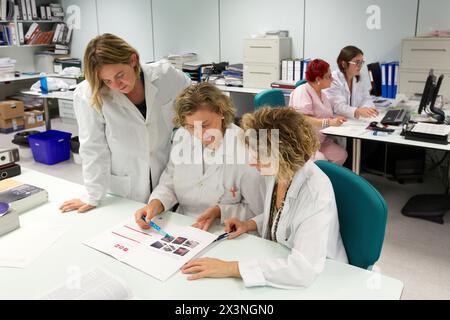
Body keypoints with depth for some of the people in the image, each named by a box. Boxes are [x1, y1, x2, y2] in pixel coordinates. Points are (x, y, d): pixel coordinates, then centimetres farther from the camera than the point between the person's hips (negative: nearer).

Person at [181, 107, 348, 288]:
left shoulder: (316, 191, -28)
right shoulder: (275, 172, -7)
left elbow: (303, 268, -34)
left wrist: (229, 268, -31)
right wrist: (250, 225, -5)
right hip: (280, 262, 6)